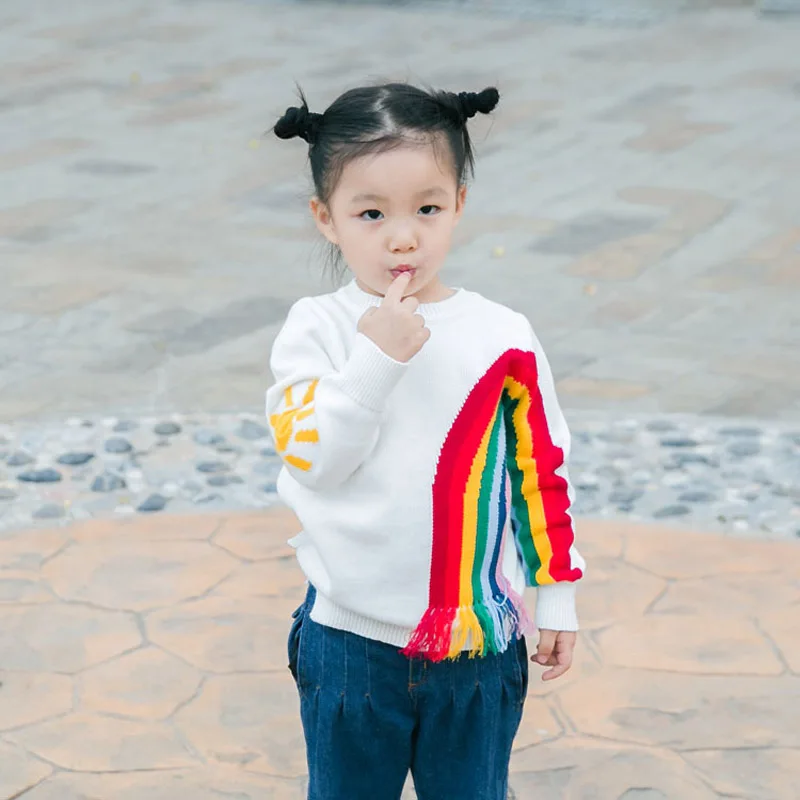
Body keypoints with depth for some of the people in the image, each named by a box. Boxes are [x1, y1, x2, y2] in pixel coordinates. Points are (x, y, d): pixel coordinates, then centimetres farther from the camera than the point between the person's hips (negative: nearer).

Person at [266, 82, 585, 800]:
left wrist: (556, 597, 6)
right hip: (351, 641, -1)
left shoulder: (503, 338, -5)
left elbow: (541, 473, 3)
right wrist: (374, 360, -27)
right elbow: (310, 457, -19)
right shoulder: (316, 330, -8)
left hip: (480, 641, 1)